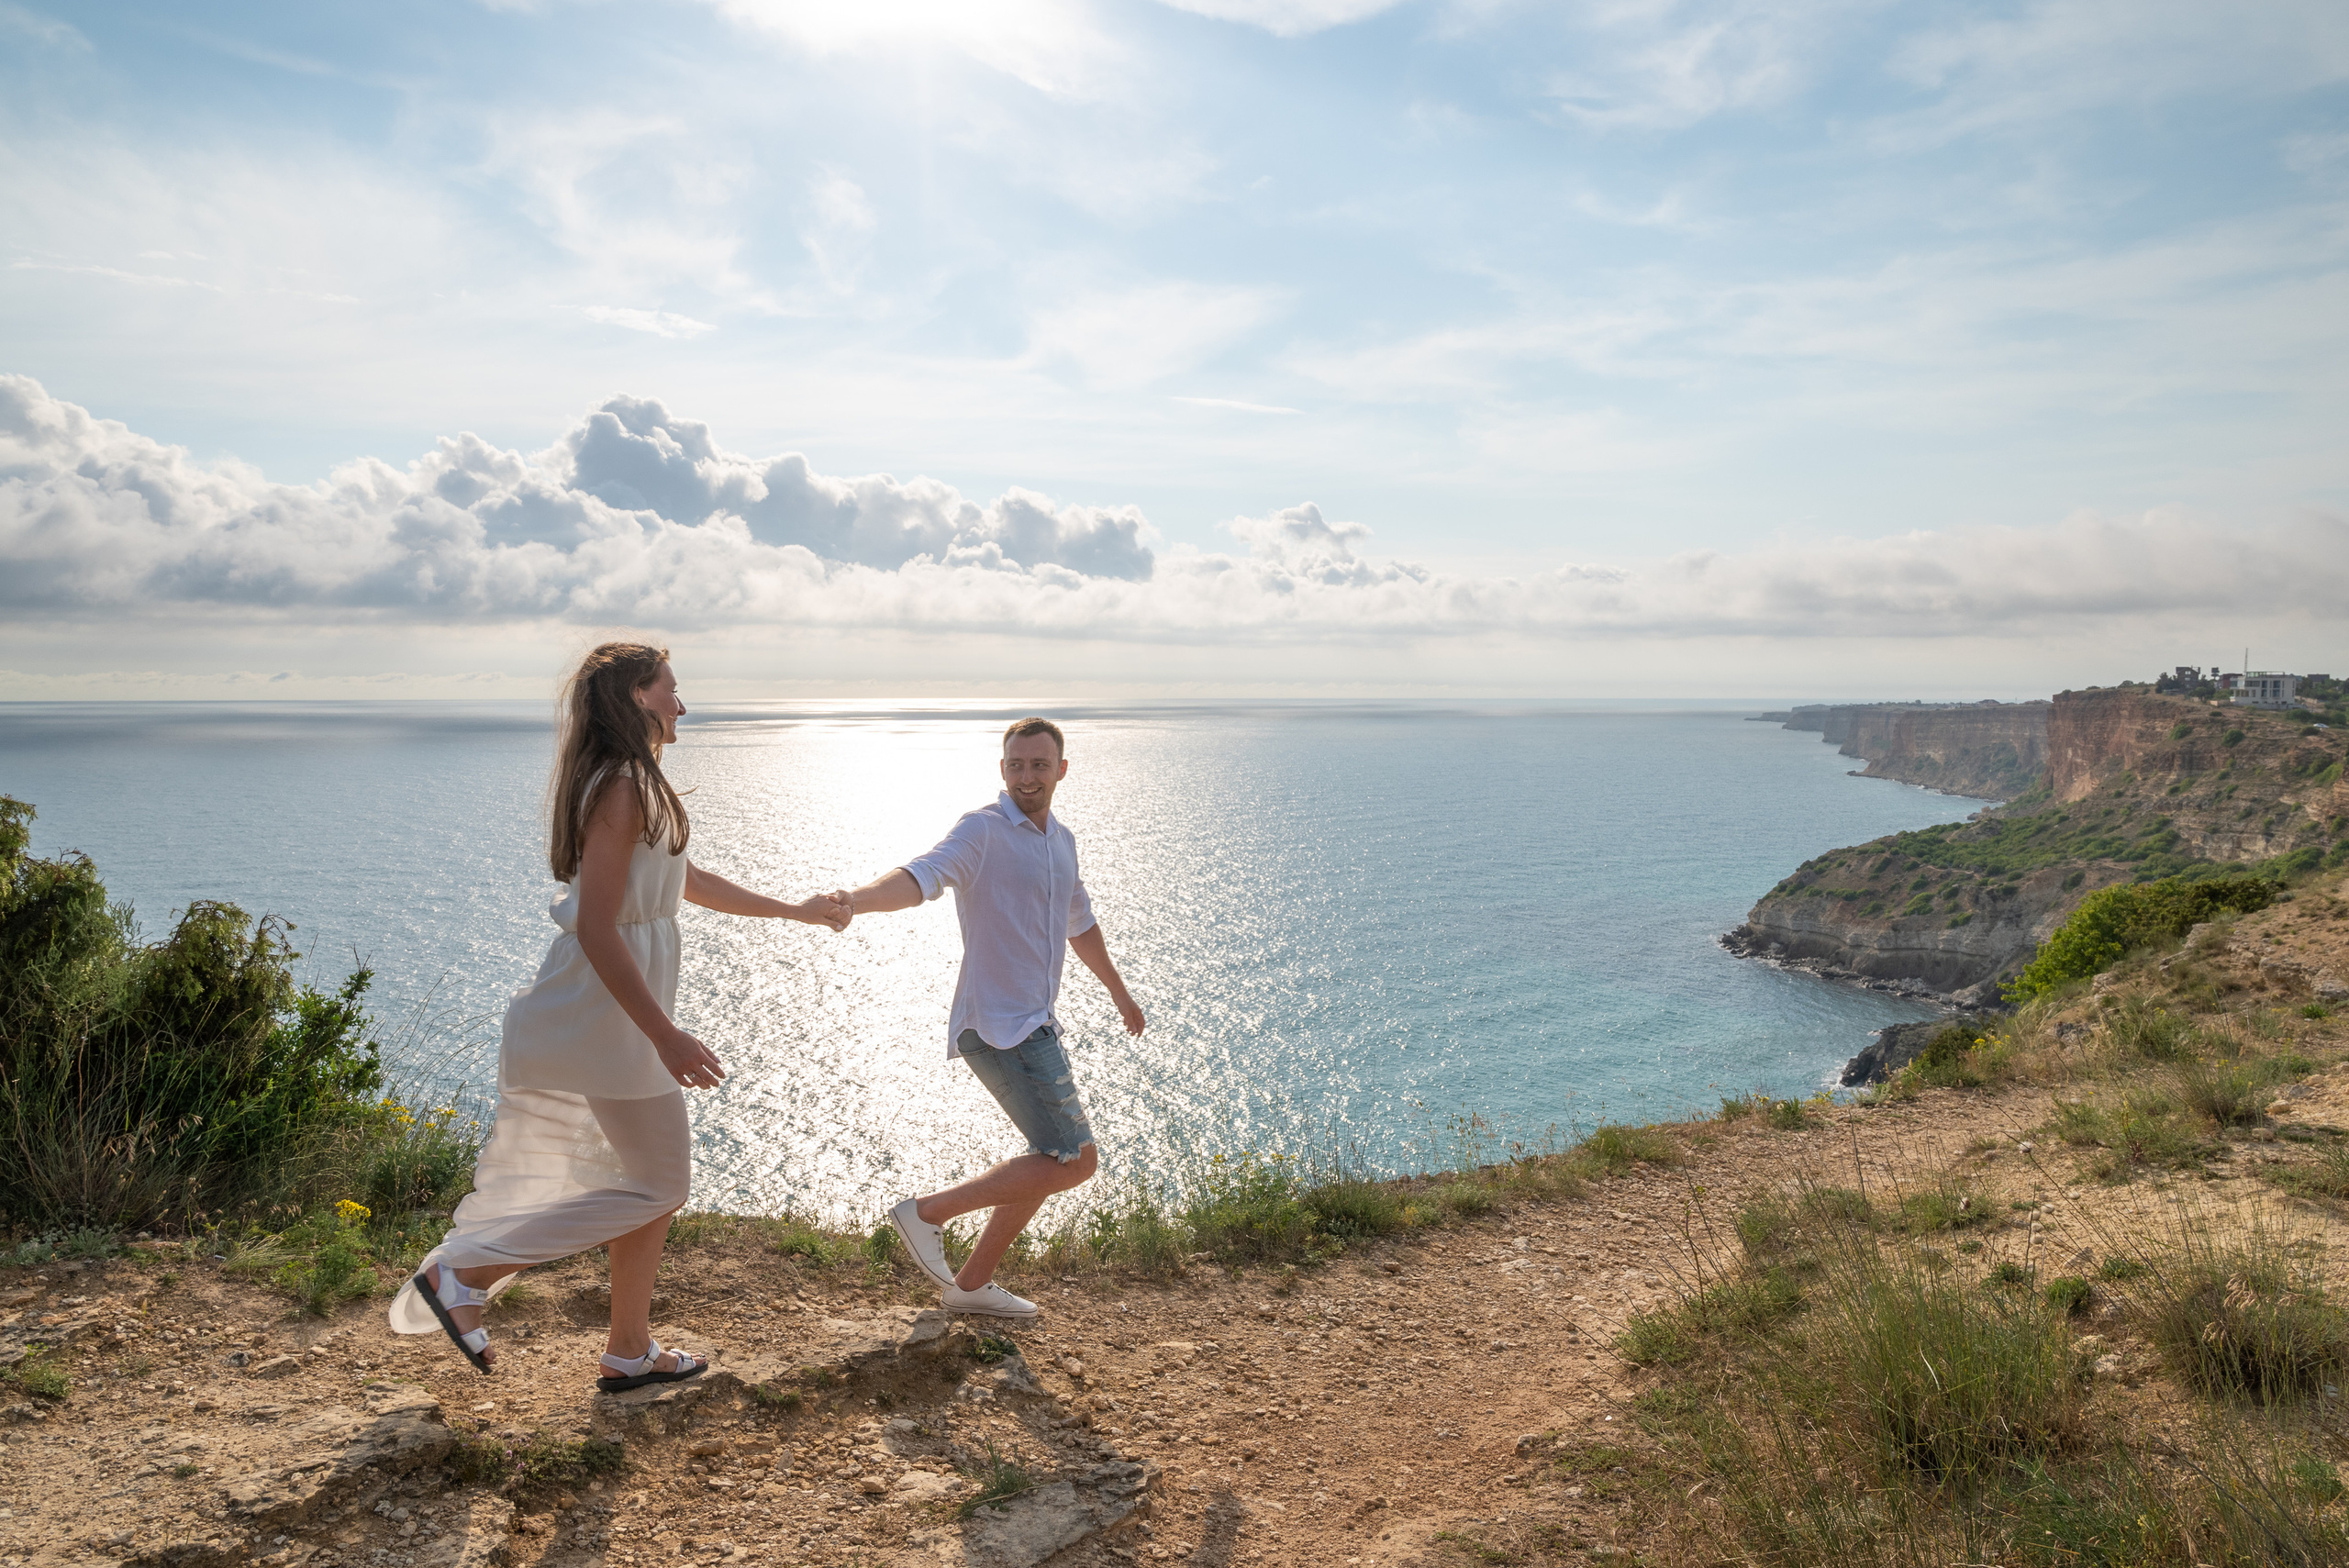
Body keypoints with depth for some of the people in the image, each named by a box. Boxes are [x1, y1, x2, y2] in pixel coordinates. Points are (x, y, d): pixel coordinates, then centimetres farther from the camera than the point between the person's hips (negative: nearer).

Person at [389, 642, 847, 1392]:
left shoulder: (634, 785, 13)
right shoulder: (622, 788, -19)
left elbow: (687, 881, 24)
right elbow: (596, 928, -25)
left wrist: (796, 911, 27)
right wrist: (665, 1036, -25)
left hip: (620, 1008, 10)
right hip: (610, 1017, -10)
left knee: (655, 1185, 17)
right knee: (654, 1187, 2)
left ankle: (630, 1353, 28)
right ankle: (463, 1273, 7)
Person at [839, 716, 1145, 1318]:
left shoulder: (1061, 839, 13)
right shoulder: (983, 830, -13)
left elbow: (1080, 923, 28)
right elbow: (923, 876, -32)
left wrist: (1120, 993, 38)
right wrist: (853, 900, -52)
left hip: (1036, 1025, 9)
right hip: (999, 1027, -9)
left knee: (1055, 1162, 17)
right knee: (1075, 1161, -11)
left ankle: (972, 1282, 27)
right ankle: (927, 1212, -3)